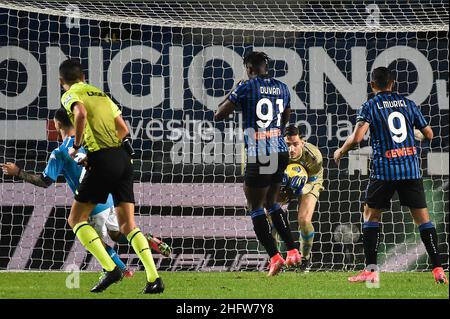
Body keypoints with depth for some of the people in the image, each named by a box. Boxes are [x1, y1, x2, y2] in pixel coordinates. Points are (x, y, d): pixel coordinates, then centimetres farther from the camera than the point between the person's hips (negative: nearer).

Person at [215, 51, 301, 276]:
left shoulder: (247, 87, -7)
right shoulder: (282, 88, 11)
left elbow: (219, 116, -1)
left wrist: (230, 98, 14)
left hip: (259, 155, -6)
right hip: (281, 152, 6)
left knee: (255, 208, 4)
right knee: (271, 203, 22)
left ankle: (274, 256, -4)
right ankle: (292, 250, 14)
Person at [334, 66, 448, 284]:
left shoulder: (370, 107, -2)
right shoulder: (408, 104, 9)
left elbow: (357, 137, -14)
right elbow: (428, 134, 14)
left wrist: (340, 152, 5)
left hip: (384, 170, -3)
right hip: (411, 168, 3)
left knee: (371, 215, 10)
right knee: (422, 217, 6)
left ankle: (371, 270, 2)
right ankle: (438, 269, -2)